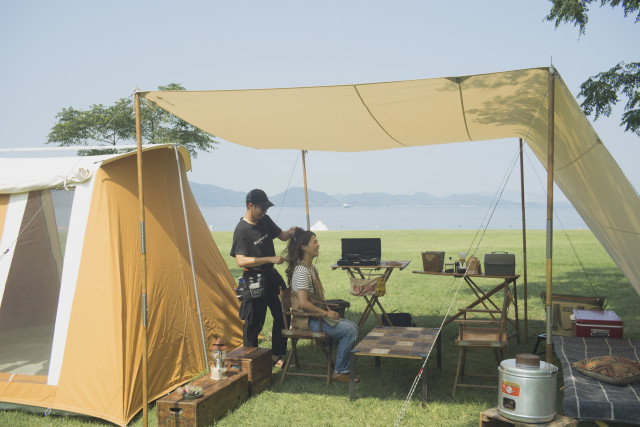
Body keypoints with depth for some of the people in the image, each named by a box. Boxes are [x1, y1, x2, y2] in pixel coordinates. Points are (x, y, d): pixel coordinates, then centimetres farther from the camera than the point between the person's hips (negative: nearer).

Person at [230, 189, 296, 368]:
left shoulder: (265, 220, 3)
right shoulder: (242, 230, -19)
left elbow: (281, 236, 16)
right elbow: (241, 261, -26)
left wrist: (290, 232, -9)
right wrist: (270, 259, -29)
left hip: (271, 275, 8)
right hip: (254, 280, -8)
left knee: (282, 316, 14)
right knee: (254, 323, 2)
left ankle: (276, 356, 27)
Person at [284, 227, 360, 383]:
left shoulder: (311, 267, 12)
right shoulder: (301, 271, -20)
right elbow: (303, 303, -26)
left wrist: (328, 310, 7)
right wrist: (326, 313, -17)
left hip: (316, 314, 10)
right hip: (307, 319, -10)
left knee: (353, 327, 4)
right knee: (349, 330, -17)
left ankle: (344, 368, 9)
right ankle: (339, 372, -4)